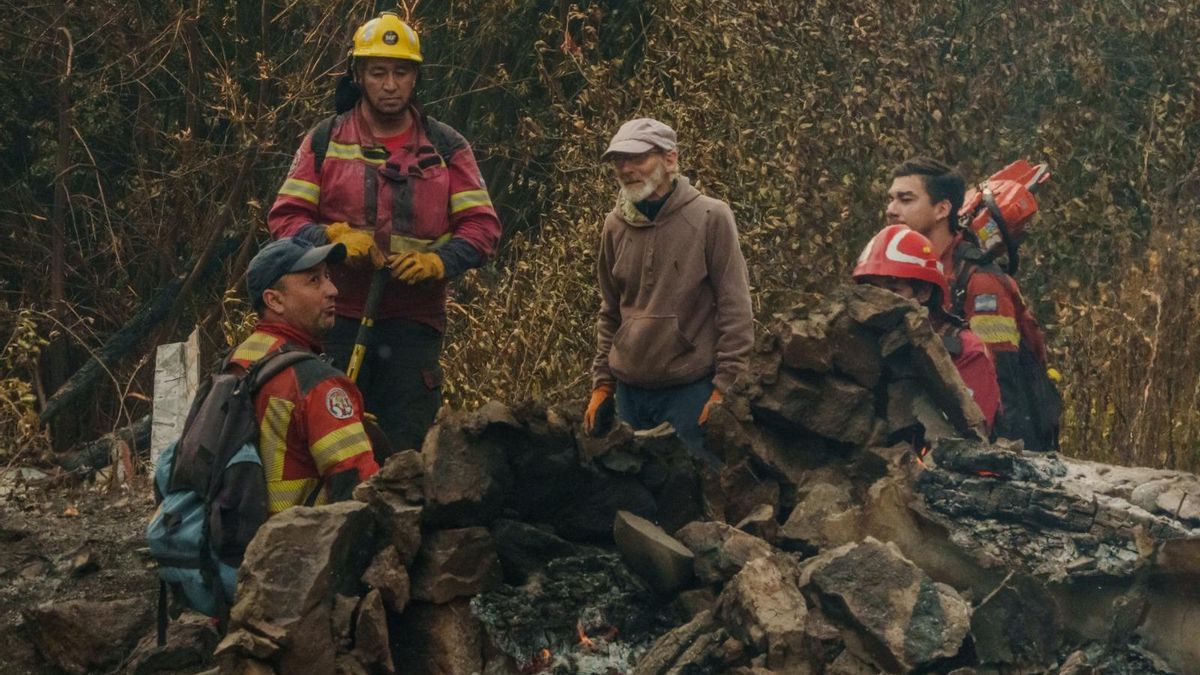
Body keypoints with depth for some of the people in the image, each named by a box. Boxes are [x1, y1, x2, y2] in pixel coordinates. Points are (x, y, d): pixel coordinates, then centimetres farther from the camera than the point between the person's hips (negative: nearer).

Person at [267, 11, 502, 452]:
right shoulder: (324, 142, 9)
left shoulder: (447, 148, 9)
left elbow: (482, 225, 3)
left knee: (404, 450, 1)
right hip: (338, 318, 0)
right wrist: (334, 237, -15)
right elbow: (285, 218, 5)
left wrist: (438, 262, -15)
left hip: (414, 321, 1)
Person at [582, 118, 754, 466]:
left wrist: (724, 388, -11)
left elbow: (735, 310, -7)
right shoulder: (616, 226, 8)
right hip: (629, 392, 5)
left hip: (692, 391, -5)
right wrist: (601, 383, 13)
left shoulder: (710, 218, -7)